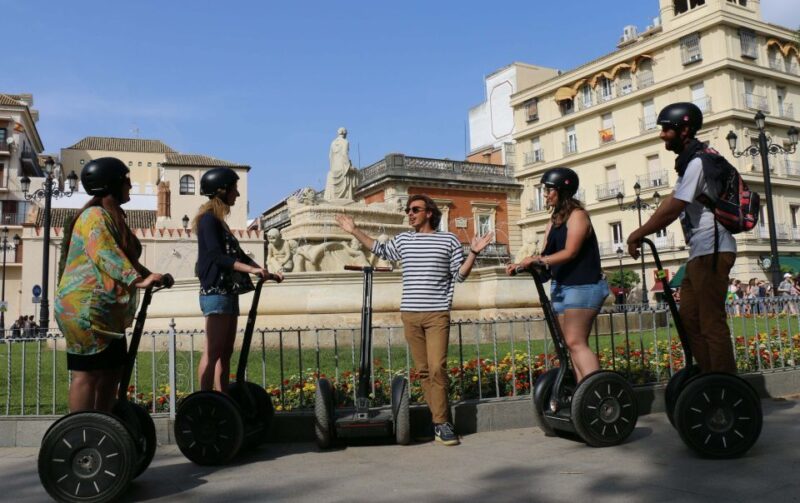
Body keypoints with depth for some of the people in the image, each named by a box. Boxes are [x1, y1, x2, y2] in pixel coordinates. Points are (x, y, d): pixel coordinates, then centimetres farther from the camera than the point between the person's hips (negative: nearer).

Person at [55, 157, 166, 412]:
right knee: (87, 372, -7)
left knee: (113, 370, 12)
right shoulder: (95, 216, -12)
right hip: (86, 309, -10)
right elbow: (106, 255, -27)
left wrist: (150, 275, 14)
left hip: (105, 311, 10)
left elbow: (124, 256, 24)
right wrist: (138, 279, -37)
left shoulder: (111, 217, 19)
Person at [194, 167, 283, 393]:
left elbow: (237, 254, 20)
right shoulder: (209, 218, -8)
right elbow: (217, 256, -19)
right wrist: (251, 269, -26)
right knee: (213, 351, -12)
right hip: (216, 292, -10)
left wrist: (266, 271, 12)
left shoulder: (218, 221, 21)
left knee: (226, 352, 8)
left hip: (228, 292, 10)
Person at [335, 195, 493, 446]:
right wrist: (355, 231, 28)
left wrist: (473, 253, -8)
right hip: (410, 314, 4)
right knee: (423, 370, 4)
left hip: (438, 314, -3)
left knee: (437, 368, -13)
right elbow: (379, 249, 31)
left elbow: (460, 275, 6)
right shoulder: (402, 240, 14)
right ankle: (440, 420, 13)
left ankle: (441, 423, -6)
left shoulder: (448, 240, 5)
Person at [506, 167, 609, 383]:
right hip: (562, 286, 8)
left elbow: (570, 252, -19)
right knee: (573, 344, 4)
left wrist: (537, 260, -28)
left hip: (583, 286, -8)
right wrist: (522, 265, -7)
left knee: (575, 342, -17)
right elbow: (546, 256, 10)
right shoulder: (553, 221, 16)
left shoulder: (577, 215, -7)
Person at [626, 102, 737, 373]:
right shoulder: (690, 161, 18)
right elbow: (670, 203, 16)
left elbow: (672, 209, -18)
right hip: (701, 252, 10)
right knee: (689, 318, 12)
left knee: (711, 322, -9)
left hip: (711, 251, -10)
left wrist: (637, 235, -9)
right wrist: (641, 233, 7)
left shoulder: (698, 161, -13)